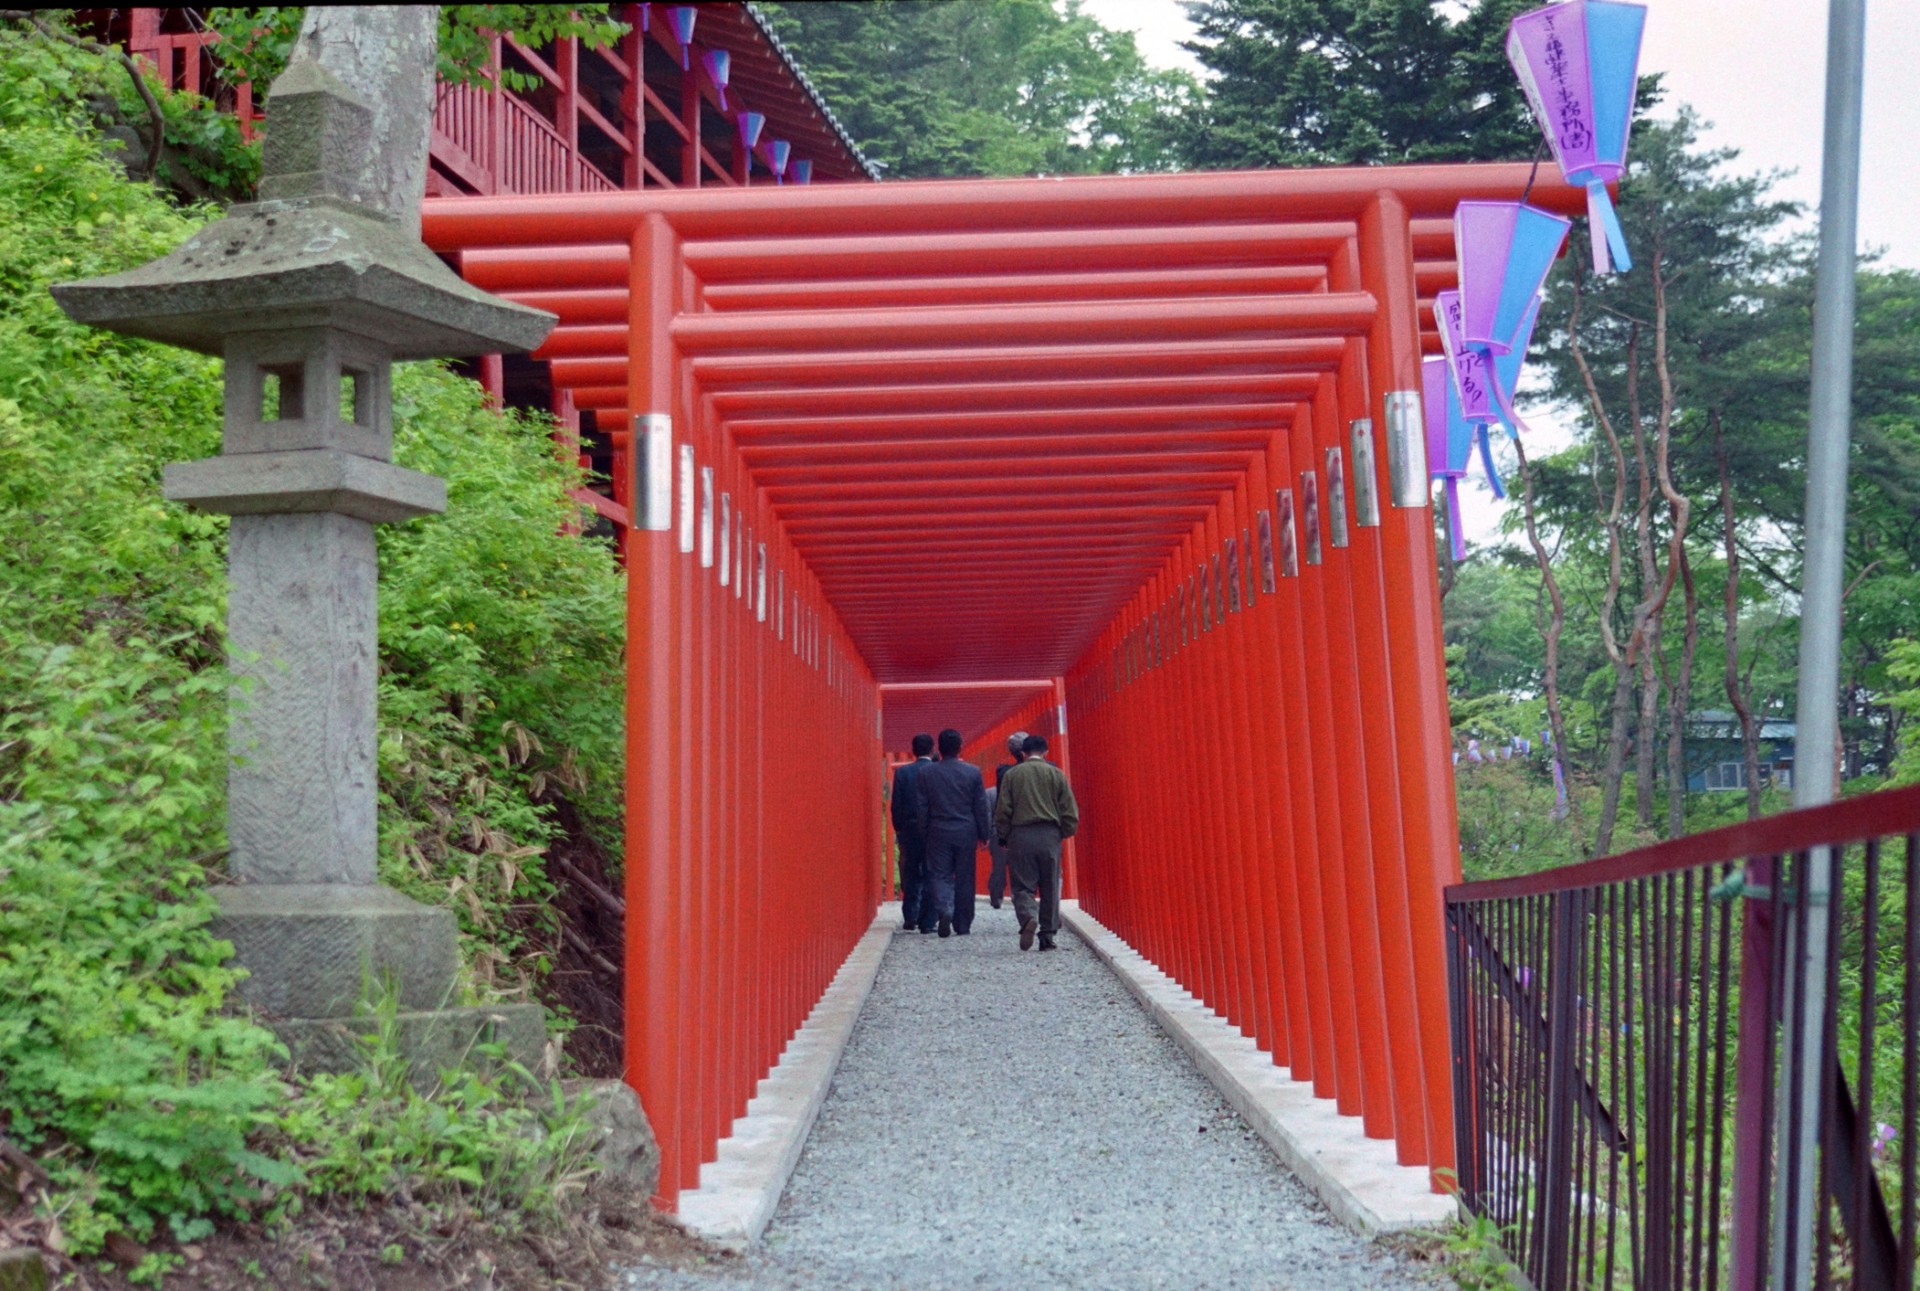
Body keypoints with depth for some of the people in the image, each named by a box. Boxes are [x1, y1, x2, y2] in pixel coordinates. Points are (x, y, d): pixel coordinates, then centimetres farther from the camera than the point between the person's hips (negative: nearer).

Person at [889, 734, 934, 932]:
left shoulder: (902, 772, -3)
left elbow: (895, 805, -3)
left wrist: (898, 830, 7)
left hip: (909, 829, 1)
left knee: (910, 875, 11)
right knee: (930, 876, 5)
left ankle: (910, 917, 8)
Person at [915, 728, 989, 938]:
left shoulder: (926, 772, -2)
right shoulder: (973, 772, -1)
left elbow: (922, 806, 1)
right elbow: (981, 807, 2)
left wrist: (924, 832, 10)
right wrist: (983, 834, 10)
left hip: (938, 832, 0)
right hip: (966, 832, 0)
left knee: (940, 875, 2)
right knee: (964, 878, 7)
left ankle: (944, 909, -24)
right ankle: (963, 924, 12)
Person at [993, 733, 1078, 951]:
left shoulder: (1012, 775, 4)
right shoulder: (1056, 774, 5)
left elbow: (1002, 811, 2)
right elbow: (1070, 812, 3)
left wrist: (1004, 838, 13)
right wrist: (1064, 833, 17)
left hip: (1020, 835, 0)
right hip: (1050, 835, 1)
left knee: (1023, 886, 2)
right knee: (1050, 888, 8)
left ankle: (1028, 918, -26)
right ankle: (1048, 936, 7)